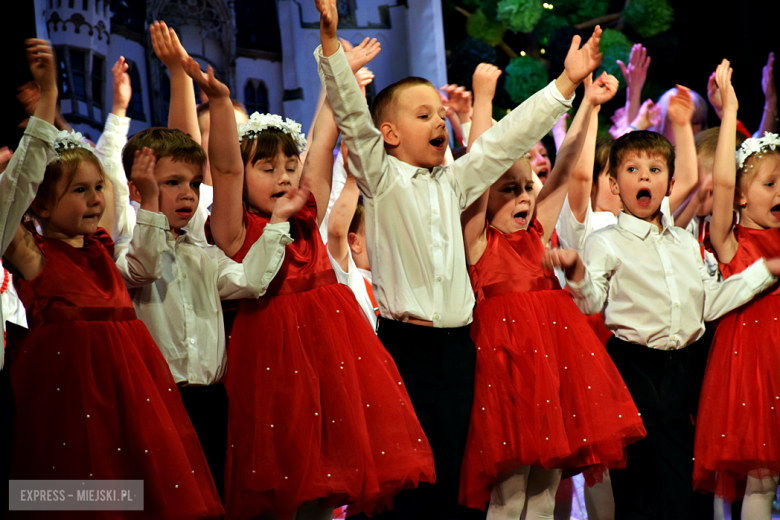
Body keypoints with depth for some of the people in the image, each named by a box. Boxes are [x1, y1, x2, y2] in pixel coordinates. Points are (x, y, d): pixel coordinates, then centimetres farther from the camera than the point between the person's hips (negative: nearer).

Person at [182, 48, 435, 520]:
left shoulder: (307, 217, 12)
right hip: (272, 351, -5)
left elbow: (323, 146, 14)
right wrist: (219, 100, -28)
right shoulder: (237, 230, -2)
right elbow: (225, 168, -16)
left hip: (330, 345, 5)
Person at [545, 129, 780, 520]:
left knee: (680, 480, 7)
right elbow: (591, 302, -12)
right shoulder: (606, 243, -3)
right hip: (635, 368, -5)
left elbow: (709, 304, 16)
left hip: (685, 366, 5)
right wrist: (576, 271, -32)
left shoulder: (686, 243, 15)